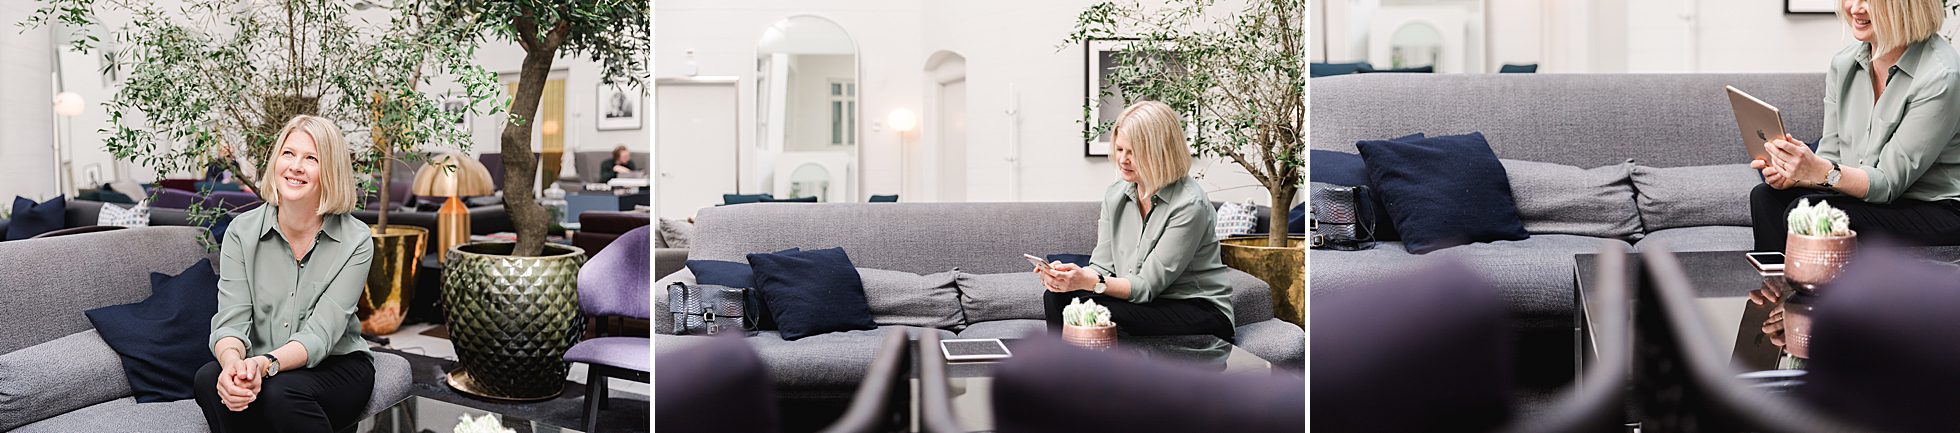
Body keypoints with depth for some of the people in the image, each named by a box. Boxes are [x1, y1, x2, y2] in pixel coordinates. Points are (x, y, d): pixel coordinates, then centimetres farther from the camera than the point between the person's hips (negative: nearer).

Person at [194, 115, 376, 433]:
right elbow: (231, 321, -11)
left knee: (279, 392, -33)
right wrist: (233, 360, -36)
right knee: (210, 379, -29)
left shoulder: (355, 242, -11)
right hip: (260, 367, 2)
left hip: (336, 367, -2)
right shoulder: (242, 232, -2)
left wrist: (266, 364, -38)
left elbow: (320, 334, -18)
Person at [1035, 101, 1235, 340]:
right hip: (1145, 304, 7)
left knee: (1094, 308, -29)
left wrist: (1088, 282, -32)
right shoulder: (1115, 195, 6)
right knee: (1056, 296, -16)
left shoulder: (1190, 204, -17)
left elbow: (1147, 285, -19)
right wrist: (1071, 274, -18)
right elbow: (1102, 267, 4)